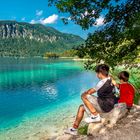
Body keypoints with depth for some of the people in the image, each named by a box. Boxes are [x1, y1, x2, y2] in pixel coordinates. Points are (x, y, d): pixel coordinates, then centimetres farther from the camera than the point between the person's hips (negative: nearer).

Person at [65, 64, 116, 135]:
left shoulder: (103, 82, -21)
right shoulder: (109, 80, 8)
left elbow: (91, 91, -13)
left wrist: (84, 94, 6)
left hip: (104, 106, -10)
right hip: (107, 104, 10)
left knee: (84, 96, -19)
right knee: (81, 107, 11)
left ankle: (95, 116, -11)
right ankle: (74, 129, 17)